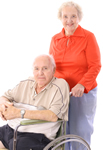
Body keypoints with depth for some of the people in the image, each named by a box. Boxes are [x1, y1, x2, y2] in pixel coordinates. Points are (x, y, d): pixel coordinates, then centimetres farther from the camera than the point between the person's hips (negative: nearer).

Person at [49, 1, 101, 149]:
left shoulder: (88, 37, -7)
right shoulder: (55, 39, 7)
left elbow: (95, 66, -10)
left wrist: (82, 85, -23)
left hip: (83, 92, -3)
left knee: (80, 130, 5)